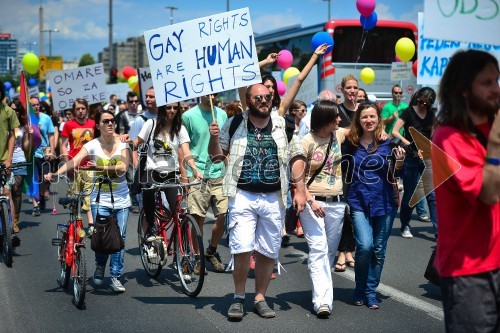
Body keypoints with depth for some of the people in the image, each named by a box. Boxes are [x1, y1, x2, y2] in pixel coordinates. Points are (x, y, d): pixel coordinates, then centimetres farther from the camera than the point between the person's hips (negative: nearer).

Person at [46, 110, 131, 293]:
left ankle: (115, 276, 12)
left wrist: (99, 168, -25)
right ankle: (99, 267, 19)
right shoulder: (92, 145, -5)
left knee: (120, 237, 0)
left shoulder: (122, 143, 0)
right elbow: (74, 161, -19)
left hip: (121, 198, 2)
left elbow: (123, 167, -13)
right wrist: (55, 173, -35)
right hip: (100, 198, -2)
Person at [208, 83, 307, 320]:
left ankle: (260, 298, 22)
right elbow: (216, 156, 7)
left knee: (268, 252, 7)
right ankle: (239, 298, 9)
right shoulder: (234, 125, 3)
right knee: (242, 249, -10)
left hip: (274, 198, 2)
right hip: (243, 196, -2)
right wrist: (214, 138, -13)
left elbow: (296, 157, 7)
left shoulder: (283, 125, 6)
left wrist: (300, 190, 0)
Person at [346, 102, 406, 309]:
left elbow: (394, 175, 3)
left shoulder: (388, 143, 1)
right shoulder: (352, 144, 3)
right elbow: (346, 174, 13)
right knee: (364, 246, -14)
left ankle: (370, 291, 21)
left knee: (379, 250, 6)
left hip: (384, 201, 1)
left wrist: (399, 163, -15)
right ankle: (359, 289, 8)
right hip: (359, 201, -1)